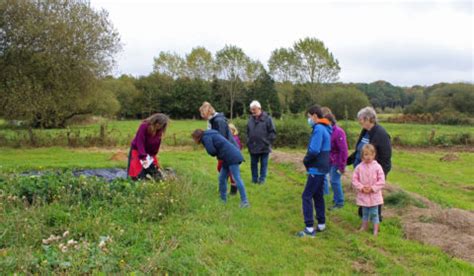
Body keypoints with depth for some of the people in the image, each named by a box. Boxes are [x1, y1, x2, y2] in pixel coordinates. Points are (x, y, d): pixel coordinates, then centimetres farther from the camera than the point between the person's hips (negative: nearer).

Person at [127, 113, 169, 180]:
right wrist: (143, 157, -33)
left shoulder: (159, 131, -10)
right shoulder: (144, 126, -25)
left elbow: (157, 144, -3)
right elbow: (140, 142, -28)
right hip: (137, 150, -5)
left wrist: (152, 155, -10)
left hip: (149, 152, 5)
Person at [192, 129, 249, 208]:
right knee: (222, 178, 13)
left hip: (232, 157, -10)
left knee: (237, 179, -10)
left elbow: (211, 151, -13)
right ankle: (223, 199, 21)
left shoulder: (206, 137, -5)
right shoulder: (211, 135, 25)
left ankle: (244, 201, -9)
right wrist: (220, 156, 7)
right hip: (228, 159, 10)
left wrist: (217, 155, 7)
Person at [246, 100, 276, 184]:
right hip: (253, 147, 4)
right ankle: (254, 179, 22)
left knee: (264, 164, 6)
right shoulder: (250, 119, 5)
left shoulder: (267, 118, -7)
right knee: (253, 163, 11)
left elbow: (273, 132, -4)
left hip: (264, 147, -4)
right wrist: (248, 142, 6)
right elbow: (248, 133, 15)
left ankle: (262, 179, 15)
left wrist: (267, 142, -8)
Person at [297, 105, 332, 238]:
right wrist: (308, 159, 5)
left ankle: (310, 229, -6)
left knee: (307, 196, -7)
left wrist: (306, 160, -7)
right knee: (318, 196, 16)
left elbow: (314, 150, -25)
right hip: (321, 167, 10)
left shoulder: (318, 129, -18)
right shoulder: (324, 128, 13)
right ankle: (321, 224, 23)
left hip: (317, 168, -10)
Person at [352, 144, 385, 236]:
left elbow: (381, 181, -9)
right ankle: (364, 227, 33)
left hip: (374, 195, -2)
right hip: (363, 195, 2)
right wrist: (361, 188, -14)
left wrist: (372, 188, -15)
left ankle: (376, 230, 15)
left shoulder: (377, 167, -10)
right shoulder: (359, 167, -5)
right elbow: (354, 179, -2)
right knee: (365, 212, 18)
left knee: (374, 213, 4)